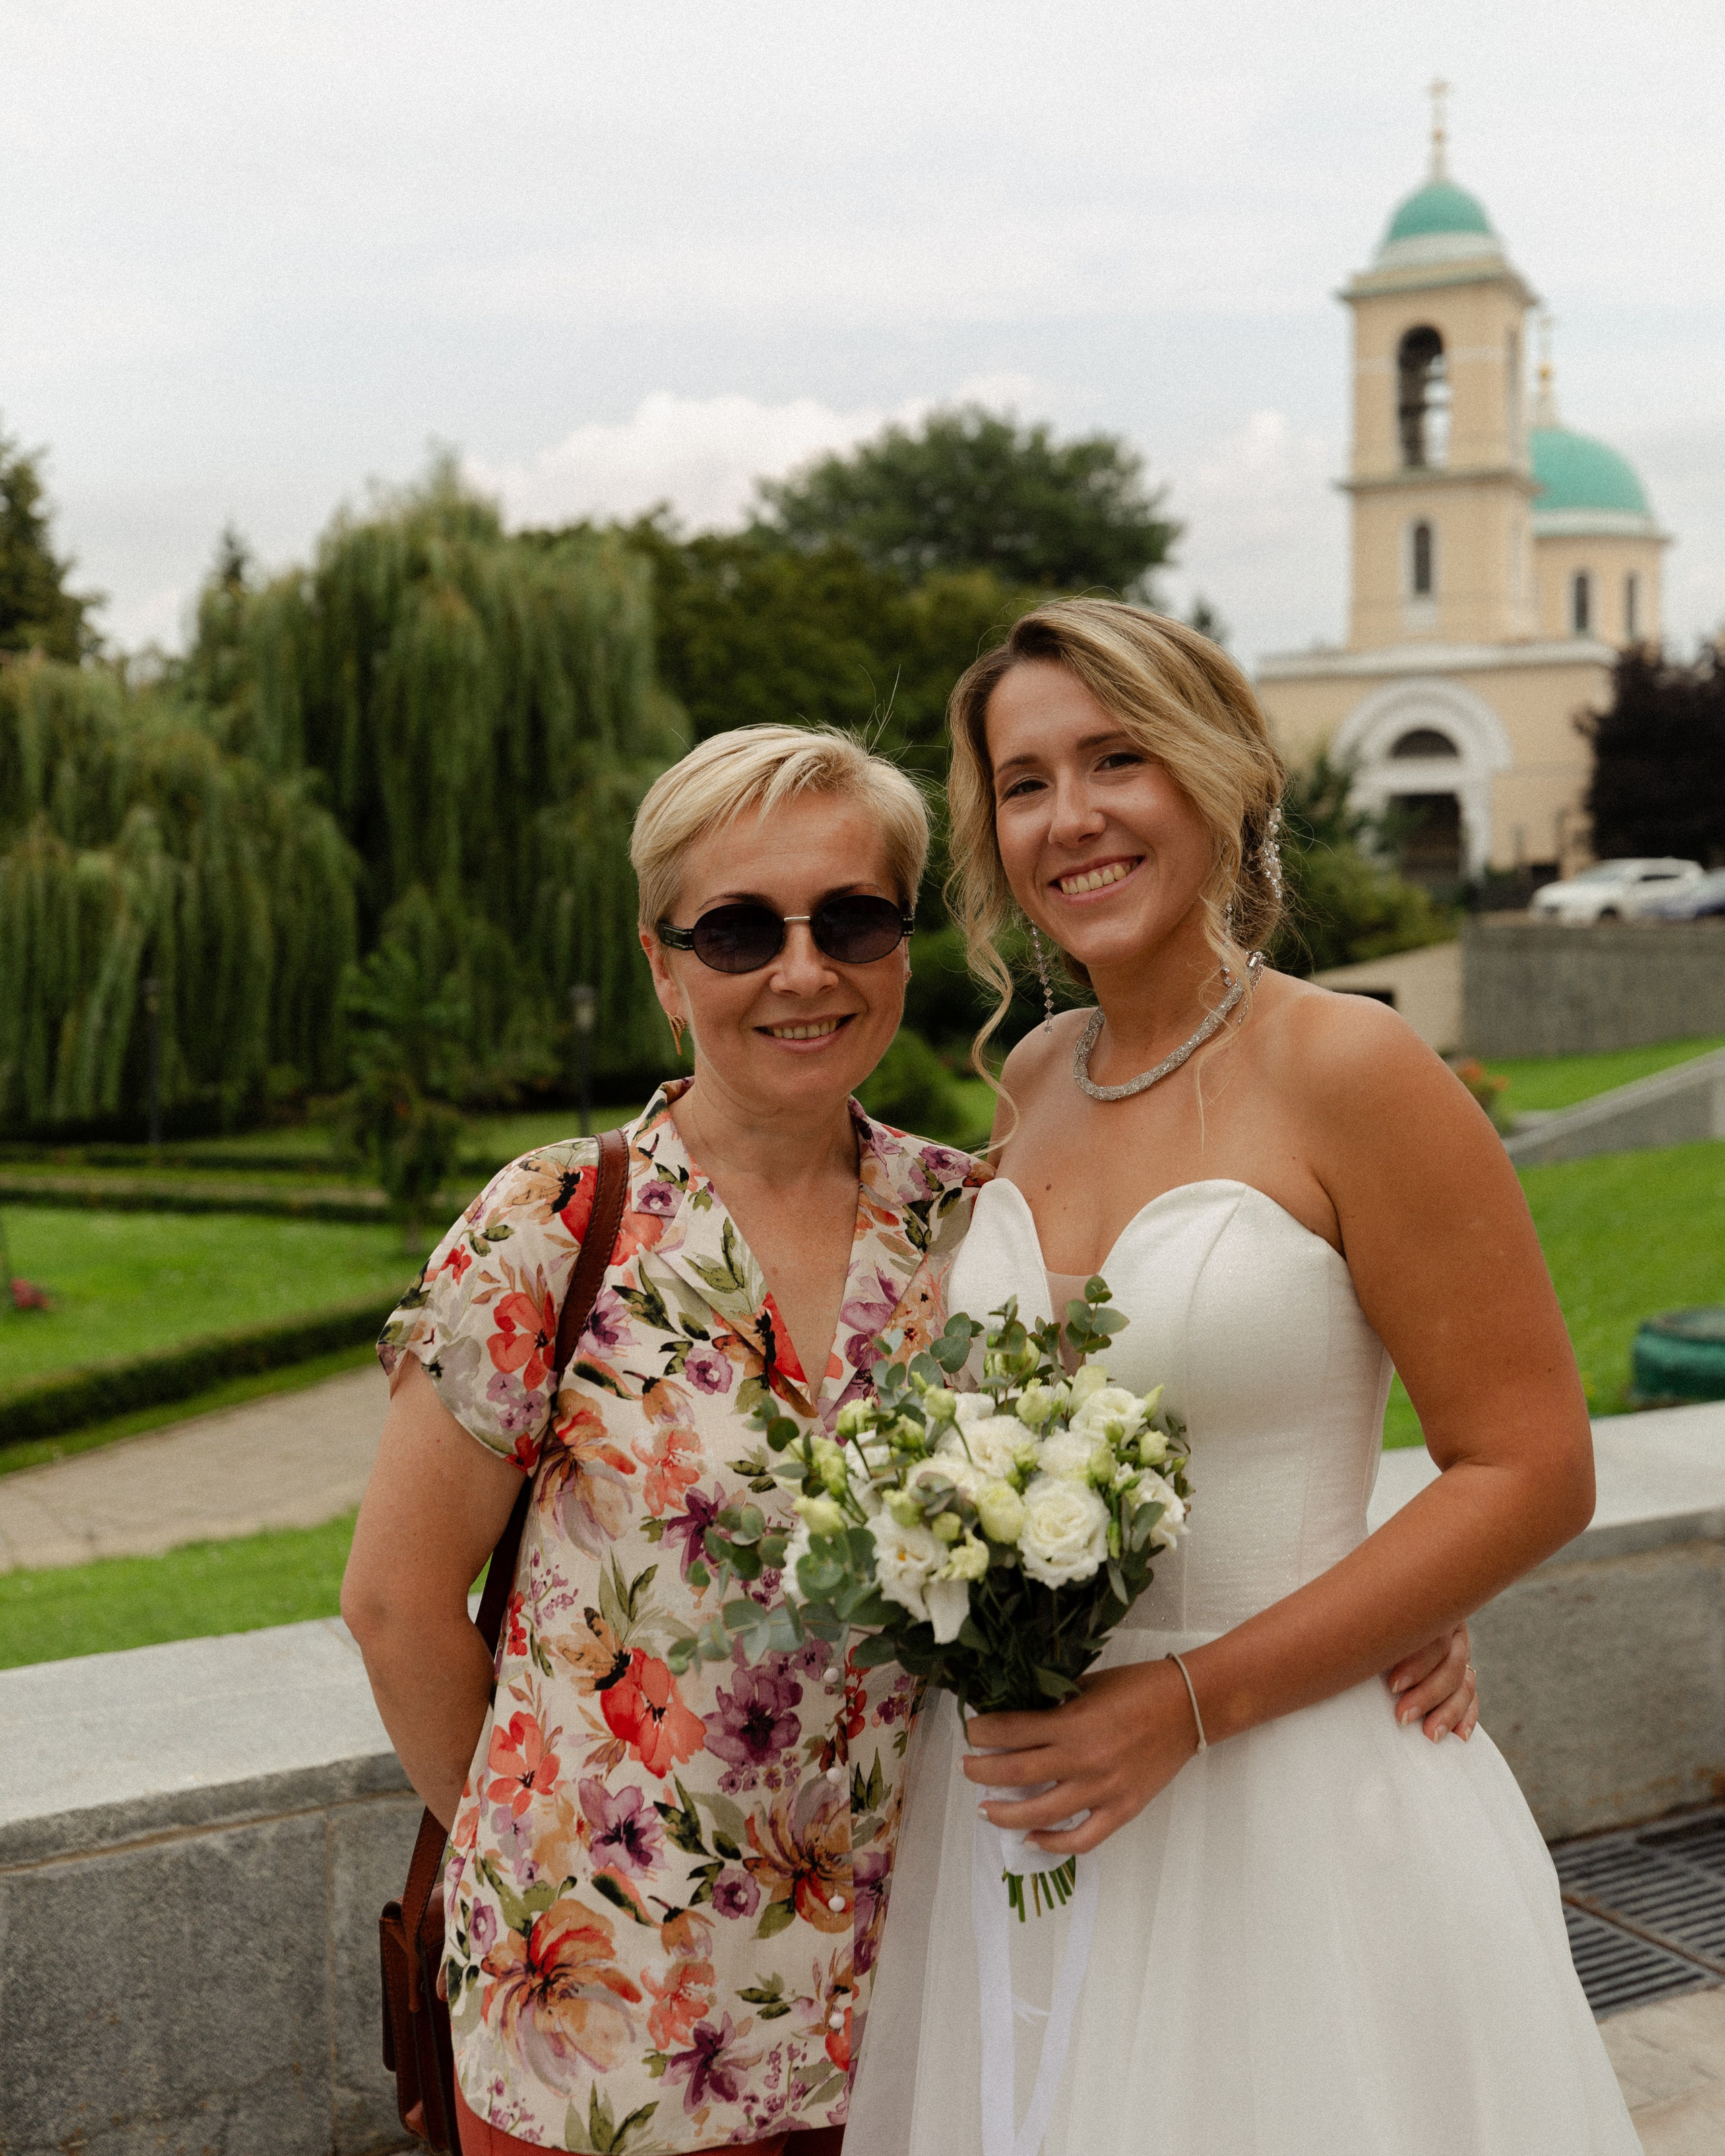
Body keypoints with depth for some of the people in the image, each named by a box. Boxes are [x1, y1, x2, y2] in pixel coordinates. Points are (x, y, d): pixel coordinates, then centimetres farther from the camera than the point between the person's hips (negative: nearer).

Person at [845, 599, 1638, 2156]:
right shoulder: (1035, 1079, 5)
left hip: (1286, 1787, -5)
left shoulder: (1348, 1071, -13)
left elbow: (1531, 1471, -13)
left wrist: (1193, 1700, -17)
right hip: (1021, 1774, 5)